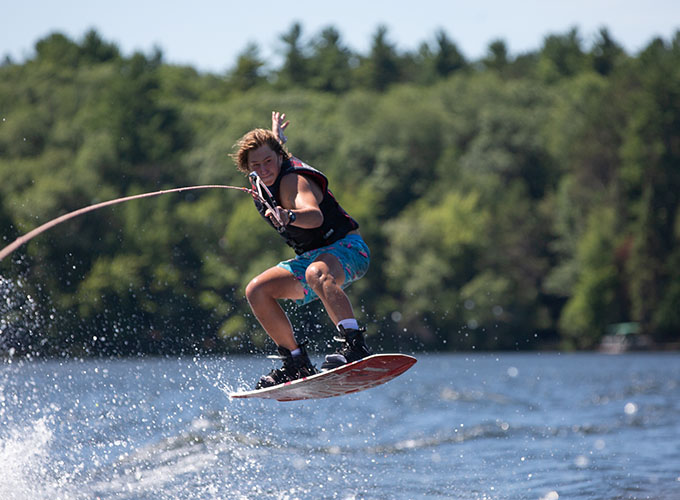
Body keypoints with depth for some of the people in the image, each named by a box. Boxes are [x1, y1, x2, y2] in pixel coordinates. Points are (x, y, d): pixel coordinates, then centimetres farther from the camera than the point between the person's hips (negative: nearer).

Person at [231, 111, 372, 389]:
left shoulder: (293, 180, -21)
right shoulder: (264, 181, 5)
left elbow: (315, 216, -43)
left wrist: (290, 217, -64)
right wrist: (276, 135, 53)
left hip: (346, 247, -9)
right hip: (311, 256, 9)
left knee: (316, 273, -42)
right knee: (257, 290, -6)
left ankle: (355, 345, -55)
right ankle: (297, 363, -3)